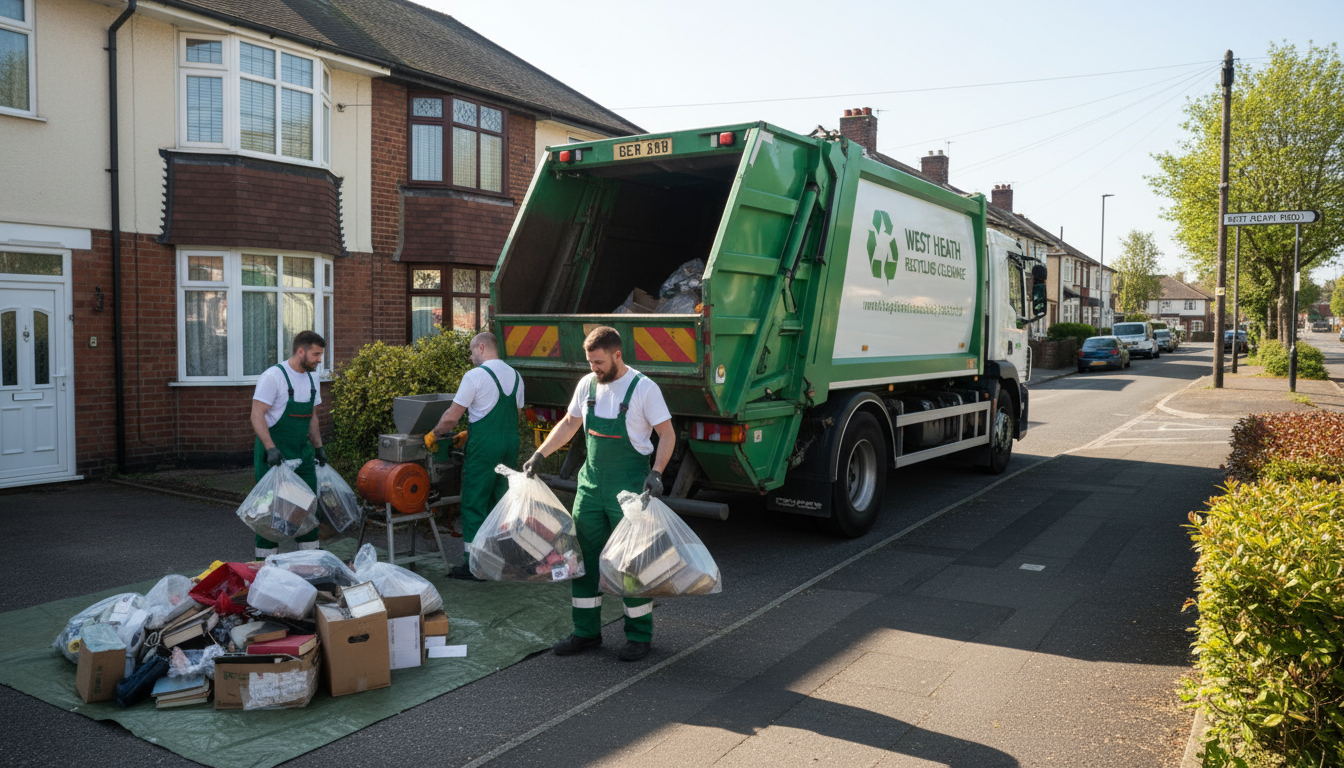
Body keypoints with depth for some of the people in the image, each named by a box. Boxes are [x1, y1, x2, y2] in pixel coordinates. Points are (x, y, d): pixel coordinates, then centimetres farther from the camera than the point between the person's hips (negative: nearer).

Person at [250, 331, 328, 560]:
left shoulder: (311, 379, 10)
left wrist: (318, 447, 18)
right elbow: (257, 416, -19)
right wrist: (271, 448, -28)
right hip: (274, 453, -7)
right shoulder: (273, 376, -15)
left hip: (302, 452, 7)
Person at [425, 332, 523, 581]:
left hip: (484, 448, -7)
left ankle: (473, 564, 3)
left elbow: (451, 416, -10)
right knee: (501, 502, 14)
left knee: (474, 504, 1)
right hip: (510, 445, 7)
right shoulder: (515, 376, 13)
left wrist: (432, 435, 9)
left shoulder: (475, 376, -9)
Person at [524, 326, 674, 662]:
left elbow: (667, 435, -8)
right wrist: (539, 455, 11)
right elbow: (569, 423, 18)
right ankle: (587, 632, 22)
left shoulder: (644, 388, -11)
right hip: (592, 482, 6)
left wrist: (656, 473, -20)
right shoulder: (587, 384, 5)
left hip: (629, 487, -6)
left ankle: (640, 635, 16)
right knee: (584, 555, 9)